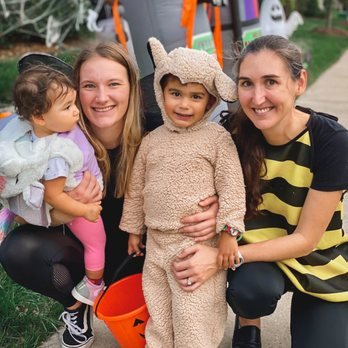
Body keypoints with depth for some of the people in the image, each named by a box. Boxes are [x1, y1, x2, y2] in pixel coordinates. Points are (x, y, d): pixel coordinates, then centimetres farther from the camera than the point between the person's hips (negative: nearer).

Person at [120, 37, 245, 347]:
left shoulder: (217, 138, -8)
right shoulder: (153, 140, 6)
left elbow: (231, 186, -9)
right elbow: (136, 187, 14)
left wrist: (229, 232, -12)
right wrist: (134, 229, 19)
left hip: (199, 243, -5)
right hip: (157, 243, 5)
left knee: (193, 321, 1)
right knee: (158, 314, 17)